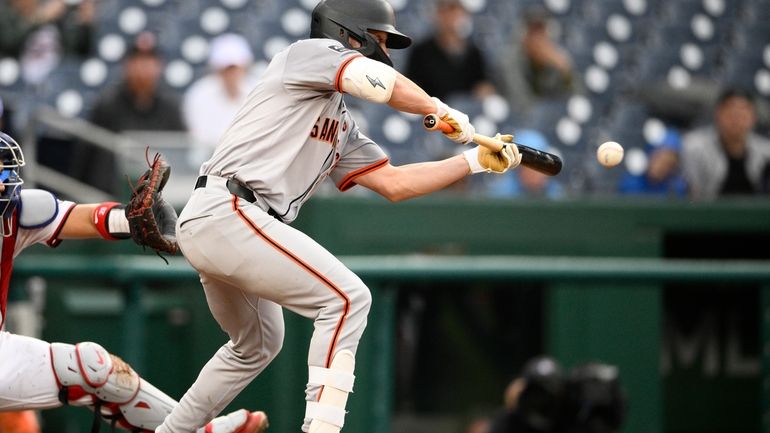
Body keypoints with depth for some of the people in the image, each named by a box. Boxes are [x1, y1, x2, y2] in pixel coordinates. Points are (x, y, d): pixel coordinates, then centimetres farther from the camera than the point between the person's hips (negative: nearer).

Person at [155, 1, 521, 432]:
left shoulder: (342, 125, 25)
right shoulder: (312, 52, -1)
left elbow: (393, 183, 24)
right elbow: (380, 83, -19)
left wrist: (475, 161, 21)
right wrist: (441, 111, -3)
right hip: (227, 214, -10)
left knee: (256, 346, 26)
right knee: (347, 298, -14)